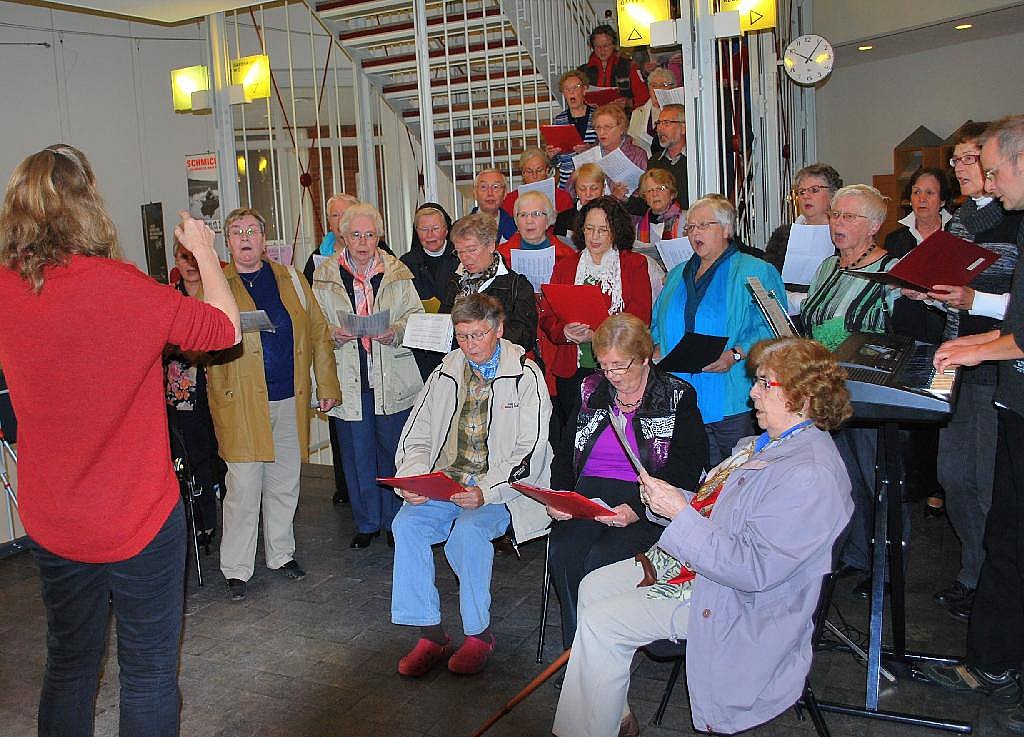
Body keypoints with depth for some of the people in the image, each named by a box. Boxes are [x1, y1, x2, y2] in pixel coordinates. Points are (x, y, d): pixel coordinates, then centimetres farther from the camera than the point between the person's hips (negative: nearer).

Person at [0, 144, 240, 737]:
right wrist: (204, 250, 4)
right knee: (149, 670, 10)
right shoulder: (123, 287, -21)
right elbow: (226, 328, -9)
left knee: (69, 664, 22)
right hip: (139, 520, -5)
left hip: (51, 524, 5)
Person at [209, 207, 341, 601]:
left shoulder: (290, 279, 11)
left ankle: (281, 553, 30)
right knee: (244, 487, -2)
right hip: (242, 403, -3)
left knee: (285, 485, 13)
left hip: (291, 400, 3)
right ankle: (236, 569, 12)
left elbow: (318, 332, 11)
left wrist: (327, 384, 6)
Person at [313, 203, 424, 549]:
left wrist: (395, 331, -16)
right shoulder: (324, 275, 5)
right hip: (348, 380, 0)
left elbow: (416, 315, 3)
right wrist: (334, 334, -15)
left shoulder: (398, 273, 4)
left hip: (392, 379, 0)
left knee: (392, 451, 8)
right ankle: (367, 523, 24)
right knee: (357, 455, 9)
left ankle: (395, 521, 23)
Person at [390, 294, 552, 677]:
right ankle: (430, 634, -11)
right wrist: (411, 481, -7)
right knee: (406, 523, -22)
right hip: (445, 483, 5)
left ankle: (479, 634, -10)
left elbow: (530, 452, -10)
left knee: (468, 530, -31)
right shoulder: (444, 375, 13)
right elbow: (415, 438, 14)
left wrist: (486, 491, -22)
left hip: (499, 489, -4)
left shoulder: (526, 376, -3)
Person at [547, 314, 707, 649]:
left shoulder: (678, 397, 1)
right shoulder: (592, 390, 14)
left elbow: (685, 471, -6)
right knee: (562, 551, -27)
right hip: (588, 493, 4)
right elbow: (565, 452, 16)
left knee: (600, 558, -31)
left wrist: (638, 510, -20)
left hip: (649, 504, -4)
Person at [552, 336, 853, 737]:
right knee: (592, 586, 8)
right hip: (694, 562, 11)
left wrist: (681, 513, -26)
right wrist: (671, 497, -2)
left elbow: (754, 569, -29)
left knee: (599, 621, -14)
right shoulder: (764, 444, 7)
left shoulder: (810, 477, -26)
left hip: (732, 601, -10)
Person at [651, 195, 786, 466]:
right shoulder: (677, 275, 21)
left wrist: (735, 355, -23)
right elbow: (658, 326, 25)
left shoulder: (756, 272, 1)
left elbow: (770, 330, -10)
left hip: (731, 402, -5)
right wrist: (658, 349, 4)